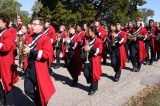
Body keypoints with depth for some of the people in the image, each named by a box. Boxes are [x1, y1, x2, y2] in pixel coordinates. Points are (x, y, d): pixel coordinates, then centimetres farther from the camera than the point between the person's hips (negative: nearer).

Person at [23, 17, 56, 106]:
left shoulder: (46, 39, -12)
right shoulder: (30, 38, 9)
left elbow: (46, 54, -23)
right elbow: (28, 50, 23)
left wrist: (31, 51, -24)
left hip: (39, 69, -7)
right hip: (29, 67, 7)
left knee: (41, 91, 8)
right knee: (28, 90, 12)